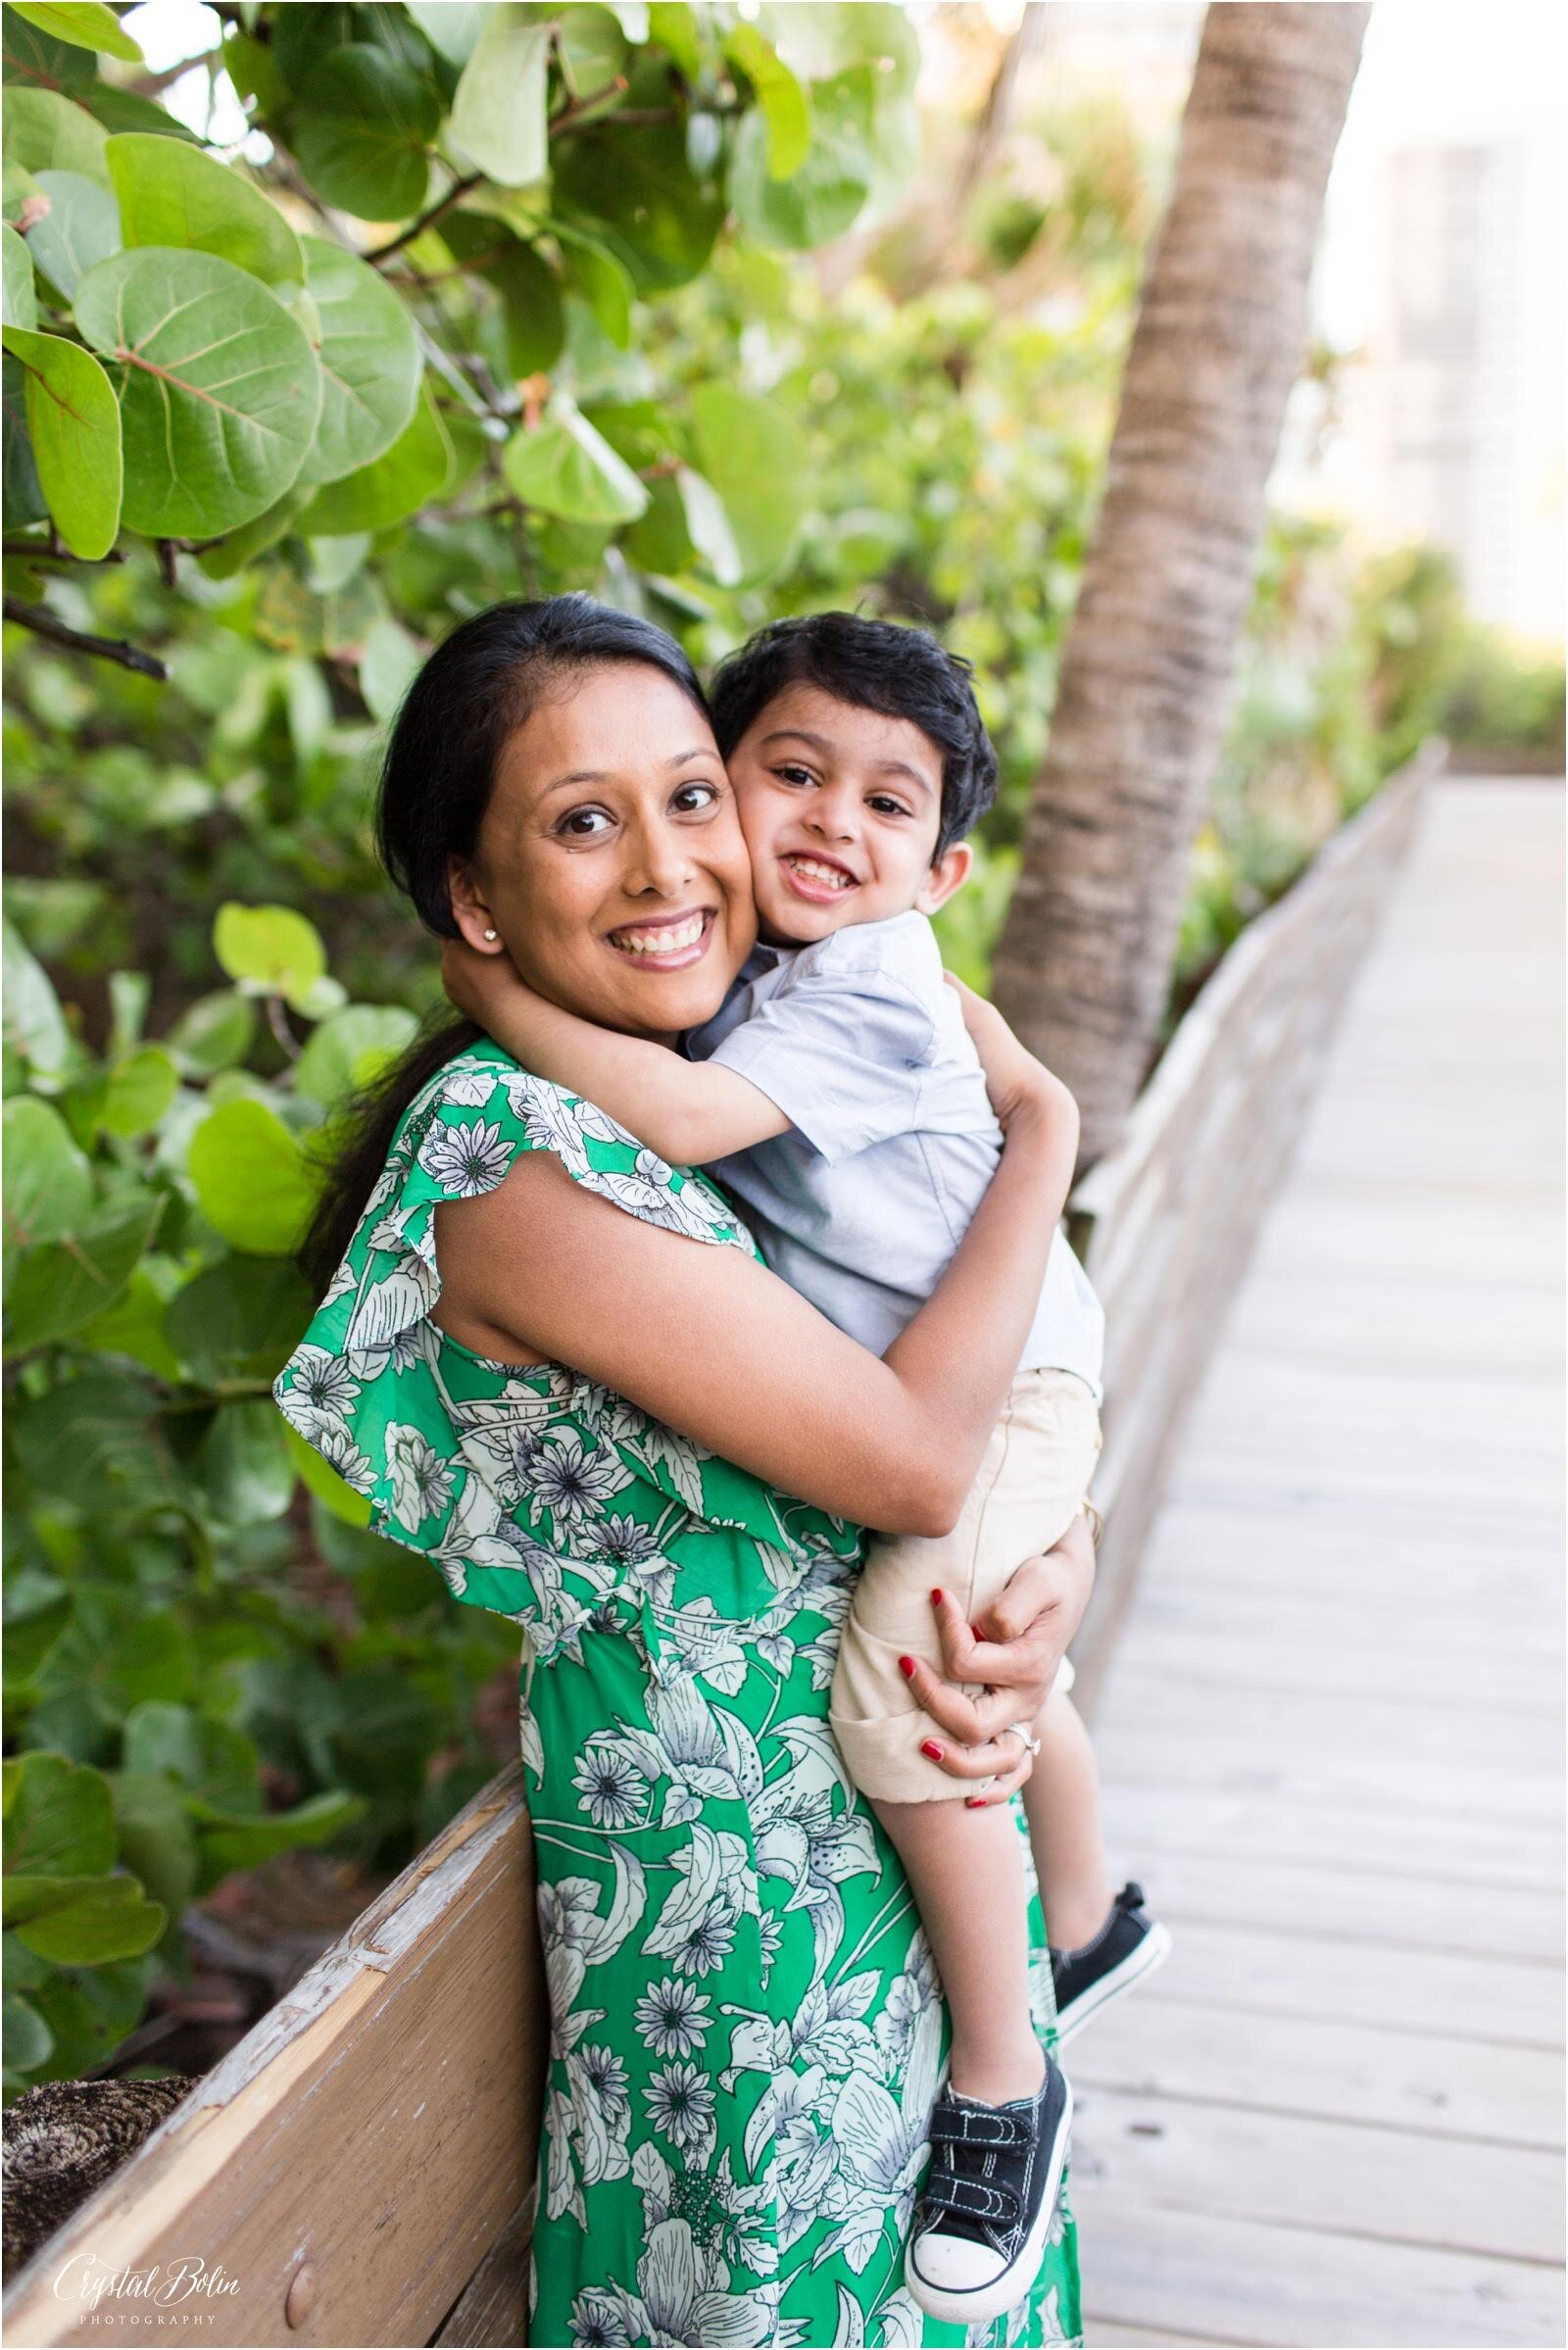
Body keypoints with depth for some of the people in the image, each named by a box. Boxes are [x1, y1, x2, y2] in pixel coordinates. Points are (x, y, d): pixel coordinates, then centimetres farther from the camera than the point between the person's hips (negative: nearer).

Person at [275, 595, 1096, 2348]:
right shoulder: (506, 1154, -23)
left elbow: (1013, 1422, 8)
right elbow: (912, 1459, -25)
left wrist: (1053, 1581, -14)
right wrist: (1041, 1134, -13)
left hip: (906, 1814, 8)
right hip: (743, 1888, -7)